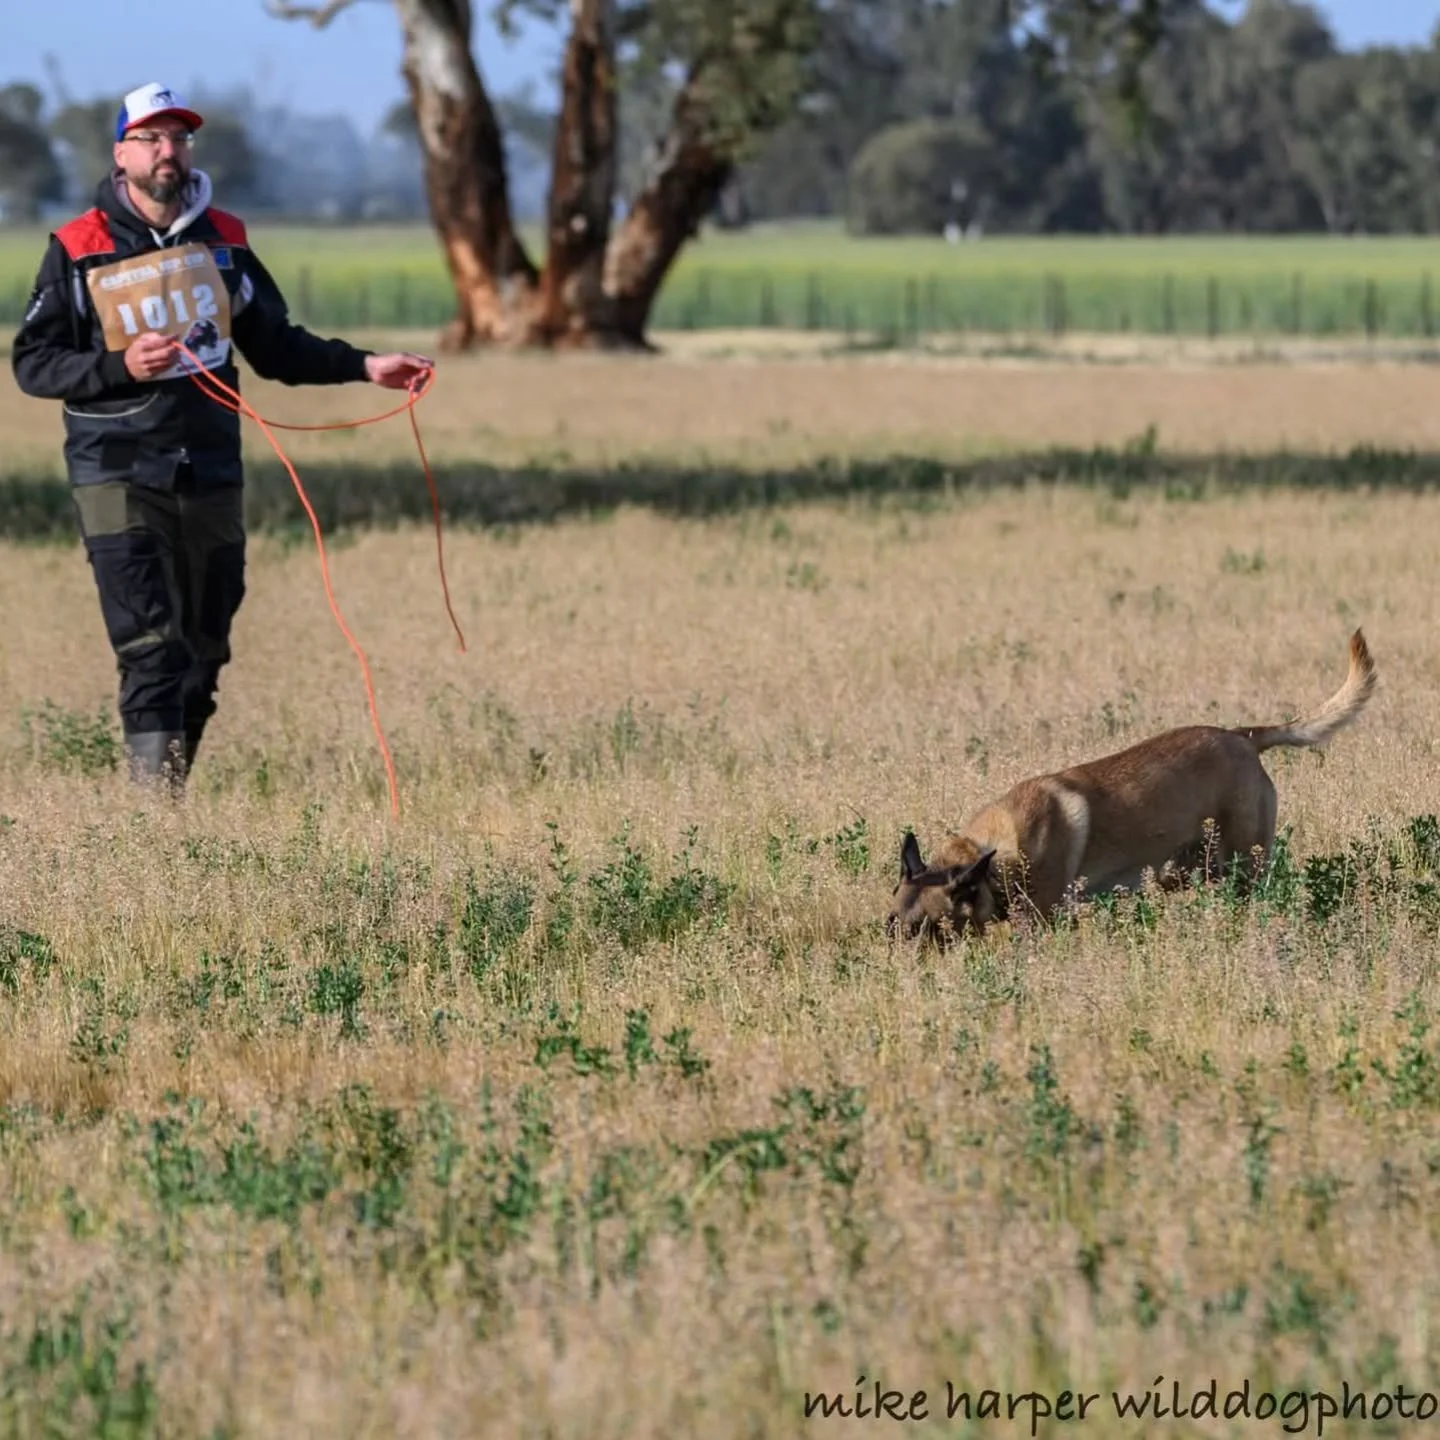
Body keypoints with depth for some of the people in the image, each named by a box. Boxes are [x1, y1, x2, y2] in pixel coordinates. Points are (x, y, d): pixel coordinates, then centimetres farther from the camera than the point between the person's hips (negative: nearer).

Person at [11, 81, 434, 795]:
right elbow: (32, 362, -3)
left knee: (204, 648, 10)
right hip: (118, 474, -5)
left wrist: (367, 366, 8)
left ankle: (173, 782, 26)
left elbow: (274, 346, 18)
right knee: (148, 646, -16)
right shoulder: (78, 250, -2)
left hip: (211, 474, 5)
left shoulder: (223, 240, 10)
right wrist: (120, 367, -18)